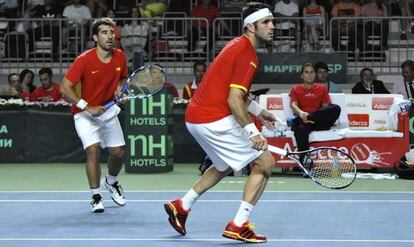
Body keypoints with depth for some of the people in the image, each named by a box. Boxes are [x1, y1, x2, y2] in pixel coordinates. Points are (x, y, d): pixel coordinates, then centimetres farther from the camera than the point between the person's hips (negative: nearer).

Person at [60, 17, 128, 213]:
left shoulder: (119, 57, -6)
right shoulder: (84, 60, -21)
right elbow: (65, 88, -21)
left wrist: (120, 88, -9)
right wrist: (88, 107, -26)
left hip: (108, 110, 5)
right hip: (85, 113, -5)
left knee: (118, 153, 4)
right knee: (93, 149, -22)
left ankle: (111, 182, 38)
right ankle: (95, 196, -9)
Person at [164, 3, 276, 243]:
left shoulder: (237, 46, 15)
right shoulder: (247, 54, -16)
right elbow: (233, 100, -23)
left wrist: (259, 110, 27)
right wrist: (252, 131, -28)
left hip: (196, 116, 10)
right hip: (215, 121, -10)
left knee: (225, 166, 30)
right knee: (265, 162, -4)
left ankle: (182, 205, 31)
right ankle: (239, 225, -3)